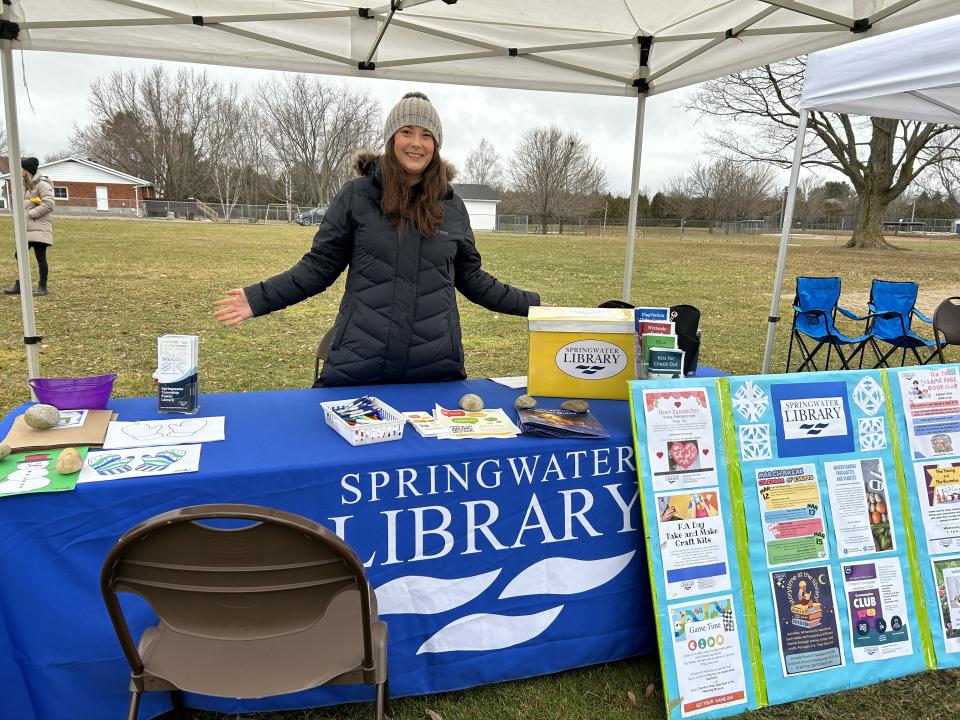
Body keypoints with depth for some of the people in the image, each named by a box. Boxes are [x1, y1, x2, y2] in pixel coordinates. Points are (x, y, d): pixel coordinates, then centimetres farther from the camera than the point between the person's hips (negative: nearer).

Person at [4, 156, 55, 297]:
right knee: (19, 255, 10)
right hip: (26, 228, 9)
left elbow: (49, 204, -18)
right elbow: (25, 204, 24)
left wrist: (29, 214, -14)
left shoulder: (42, 184, -9)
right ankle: (19, 285, 18)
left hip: (38, 228, -9)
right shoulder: (27, 185, 18)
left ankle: (42, 287, 4)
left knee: (40, 257, -4)